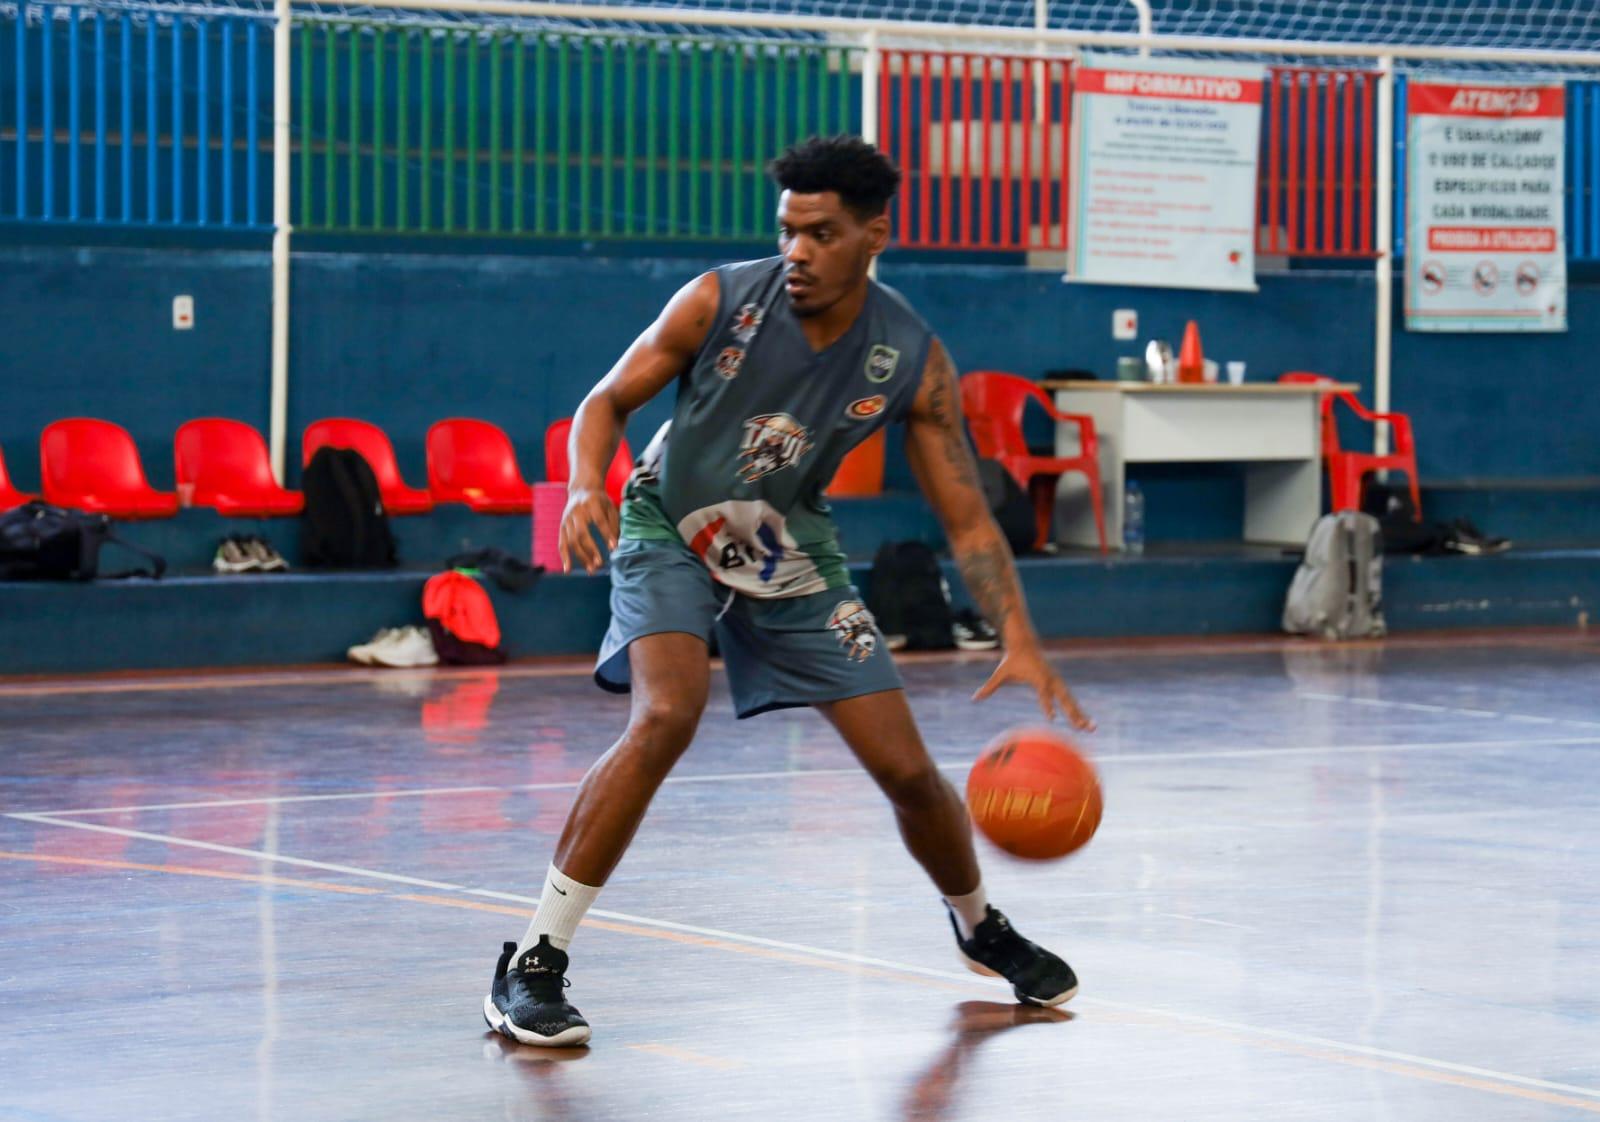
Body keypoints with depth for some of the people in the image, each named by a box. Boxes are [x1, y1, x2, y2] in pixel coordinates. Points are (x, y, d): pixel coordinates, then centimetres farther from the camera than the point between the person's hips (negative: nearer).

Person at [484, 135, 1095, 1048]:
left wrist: (1021, 640, -26)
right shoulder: (720, 302, -21)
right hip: (671, 529, -3)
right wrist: (587, 484, -32)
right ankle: (534, 965, -24)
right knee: (668, 716, -29)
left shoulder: (913, 360, -17)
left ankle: (981, 927, 34)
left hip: (789, 550, 3)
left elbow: (967, 519, -13)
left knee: (906, 766, 1)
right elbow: (609, 400, -10)